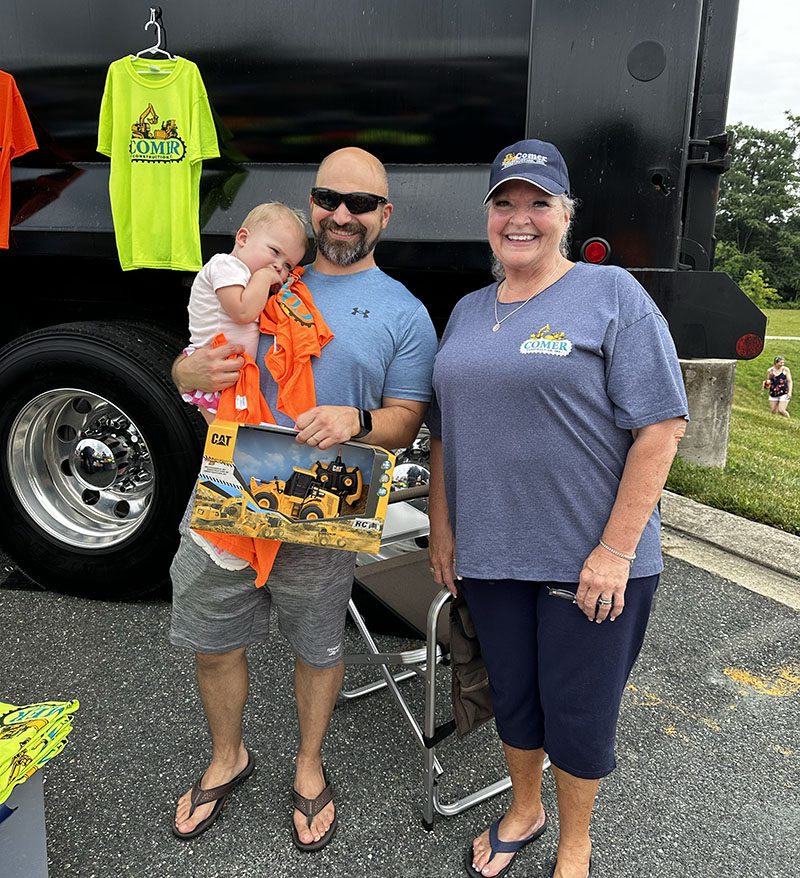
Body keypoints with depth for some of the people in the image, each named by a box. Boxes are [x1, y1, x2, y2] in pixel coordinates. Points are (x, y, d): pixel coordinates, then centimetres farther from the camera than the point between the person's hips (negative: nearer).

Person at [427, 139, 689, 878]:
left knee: (578, 714, 11)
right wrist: (442, 528, 9)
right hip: (490, 554, 5)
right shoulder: (468, 312, 10)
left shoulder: (612, 295, -8)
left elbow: (660, 427, -13)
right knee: (513, 699, 20)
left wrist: (616, 549, -17)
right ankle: (524, 812, 47)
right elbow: (445, 430, 14)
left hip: (591, 560, -4)